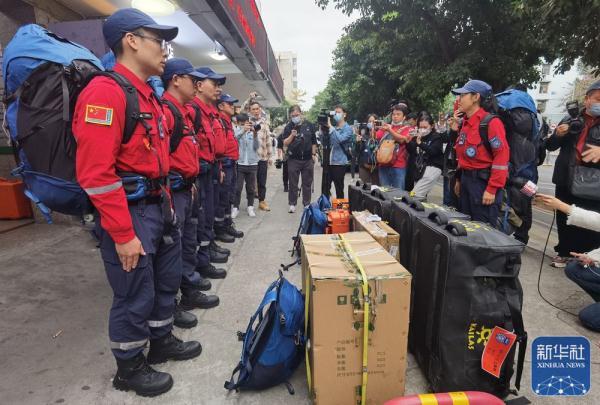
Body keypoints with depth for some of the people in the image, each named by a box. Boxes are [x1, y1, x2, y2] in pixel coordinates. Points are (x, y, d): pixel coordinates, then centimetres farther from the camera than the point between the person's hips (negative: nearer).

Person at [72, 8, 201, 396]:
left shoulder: (149, 95, 13)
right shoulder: (105, 91, -17)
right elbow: (95, 173, -23)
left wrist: (166, 201, 16)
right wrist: (124, 235, -21)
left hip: (158, 206, 10)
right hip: (130, 212, -9)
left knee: (167, 280, 21)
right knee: (134, 296, 7)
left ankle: (162, 341, 43)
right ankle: (129, 368, 31)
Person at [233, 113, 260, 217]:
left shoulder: (252, 132, 5)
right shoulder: (237, 131, 0)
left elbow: (257, 147, -4)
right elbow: (233, 139, -23)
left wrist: (255, 135, -20)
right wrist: (243, 130, -38)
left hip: (252, 163, 2)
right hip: (240, 163, -2)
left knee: (251, 187, 10)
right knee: (237, 187, 0)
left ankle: (250, 207, 21)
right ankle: (235, 208, 10)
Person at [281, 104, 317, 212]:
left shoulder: (309, 125, 4)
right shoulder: (288, 127, 1)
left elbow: (314, 142, 10)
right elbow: (285, 144, -5)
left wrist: (314, 154, 5)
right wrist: (291, 136, -20)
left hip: (308, 159, 1)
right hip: (293, 159, -1)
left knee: (307, 183, 8)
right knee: (293, 183, 5)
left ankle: (307, 204, 19)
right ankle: (292, 204, 13)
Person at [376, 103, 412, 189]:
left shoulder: (408, 128, 3)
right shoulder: (386, 126, 15)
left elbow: (401, 139, -14)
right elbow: (376, 138, 8)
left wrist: (390, 130, -23)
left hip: (398, 166, -3)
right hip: (383, 164, 4)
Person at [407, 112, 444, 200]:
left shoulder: (436, 137, -3)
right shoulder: (417, 137, 11)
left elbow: (432, 151, -17)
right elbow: (411, 151, 7)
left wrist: (420, 143, -28)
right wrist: (408, 141, -10)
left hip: (432, 167, -6)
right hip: (420, 168, 6)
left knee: (415, 195, -18)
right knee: (421, 195, 7)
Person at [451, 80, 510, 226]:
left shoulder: (490, 122, -13)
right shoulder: (466, 123, 13)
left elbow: (502, 156, -18)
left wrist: (492, 189, -19)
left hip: (483, 181, -8)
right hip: (466, 180, 8)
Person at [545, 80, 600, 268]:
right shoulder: (570, 119, 8)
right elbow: (550, 146, 11)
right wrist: (558, 135, -10)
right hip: (565, 181, 2)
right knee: (564, 221, 12)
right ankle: (564, 252, 28)